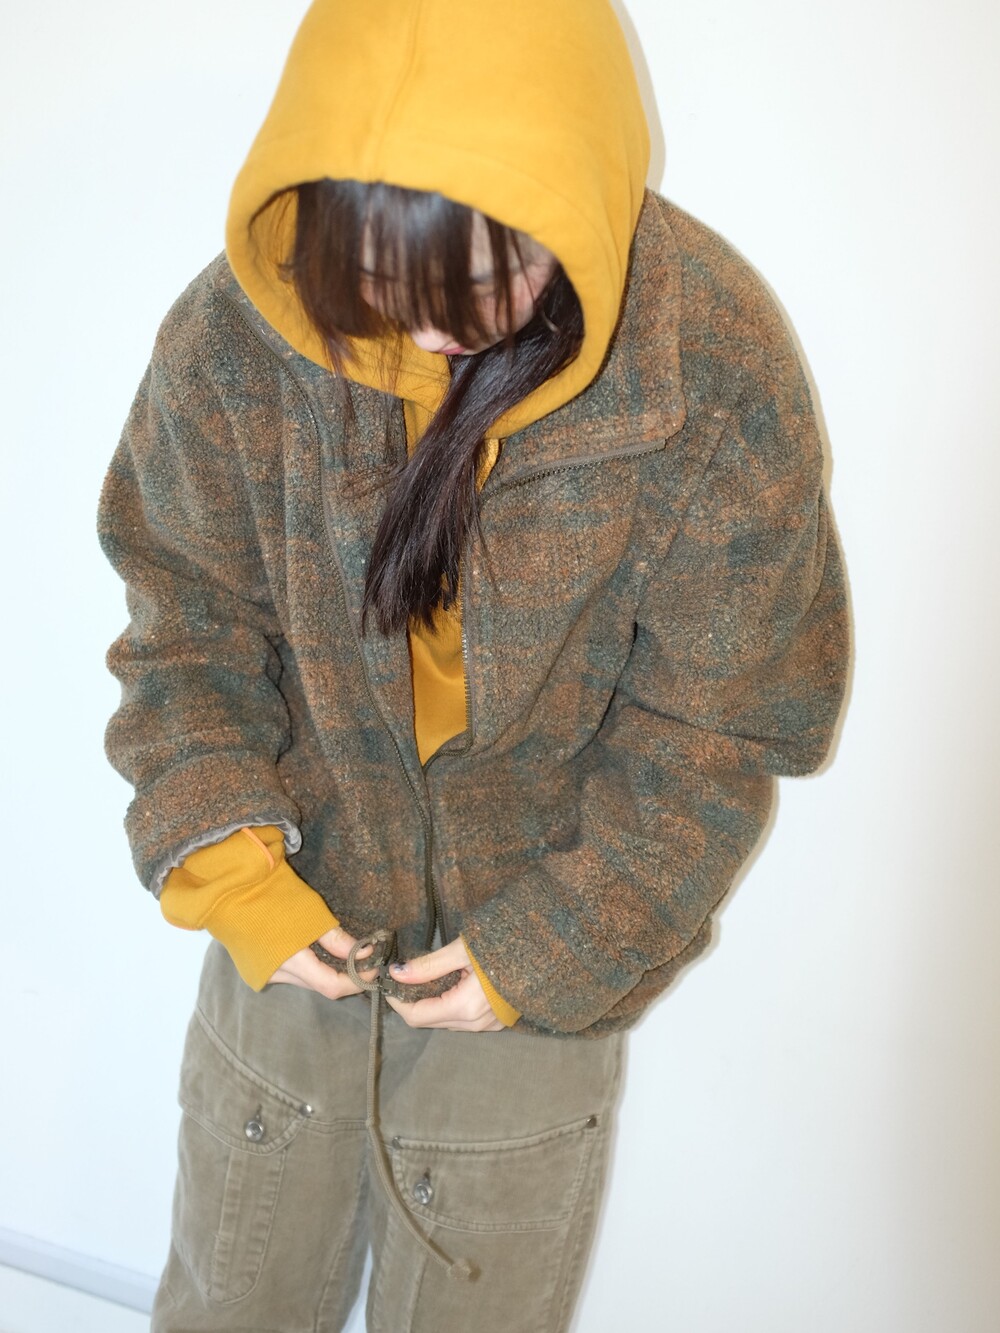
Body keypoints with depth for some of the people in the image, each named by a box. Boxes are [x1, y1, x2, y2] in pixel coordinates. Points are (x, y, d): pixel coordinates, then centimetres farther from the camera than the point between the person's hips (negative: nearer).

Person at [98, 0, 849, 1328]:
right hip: (291, 922, 2)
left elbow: (707, 735, -13)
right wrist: (226, 867, -16)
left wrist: (550, 951, -13)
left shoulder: (720, 378, -23)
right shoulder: (233, 337, -17)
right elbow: (190, 623, -5)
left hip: (543, 947, -1)